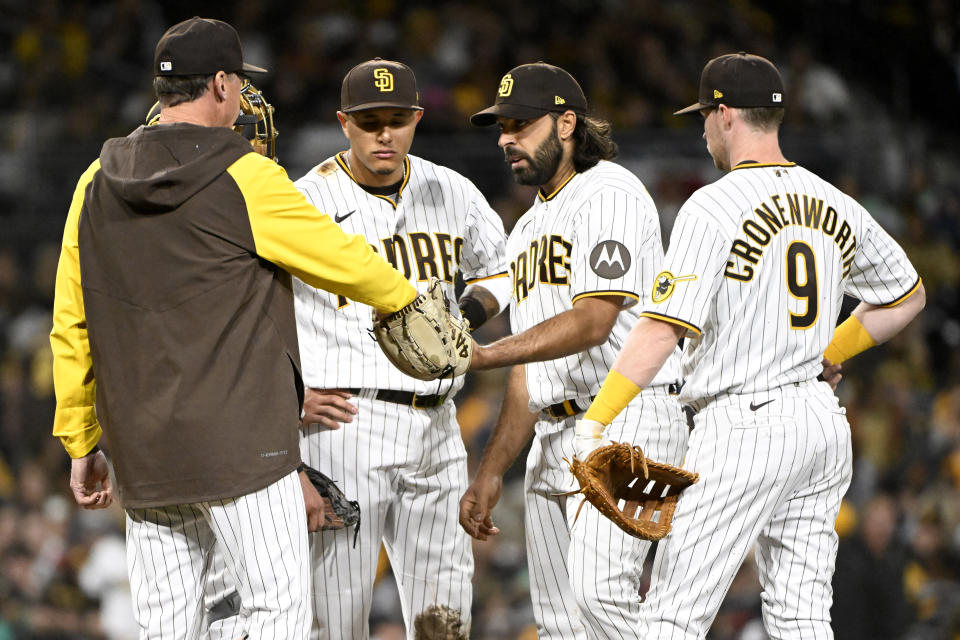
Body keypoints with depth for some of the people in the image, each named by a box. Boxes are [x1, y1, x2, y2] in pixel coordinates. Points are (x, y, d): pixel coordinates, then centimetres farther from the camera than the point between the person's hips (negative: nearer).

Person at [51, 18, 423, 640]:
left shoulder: (97, 184, 8)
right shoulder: (246, 179, -9)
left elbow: (71, 327, 10)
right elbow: (341, 259, 2)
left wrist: (81, 446, 16)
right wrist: (404, 297, 22)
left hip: (142, 455, 6)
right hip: (241, 446, -6)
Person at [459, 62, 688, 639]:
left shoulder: (610, 194, -6)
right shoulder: (528, 230, 24)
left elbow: (593, 321, -20)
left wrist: (482, 354, -26)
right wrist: (491, 473, 18)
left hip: (629, 422, -9)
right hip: (554, 437, 9)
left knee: (598, 593, -27)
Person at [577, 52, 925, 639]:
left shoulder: (715, 207, -11)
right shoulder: (836, 206, 10)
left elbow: (663, 329, -19)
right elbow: (907, 298, 23)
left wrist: (595, 421, -21)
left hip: (746, 426, -7)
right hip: (824, 421, 7)